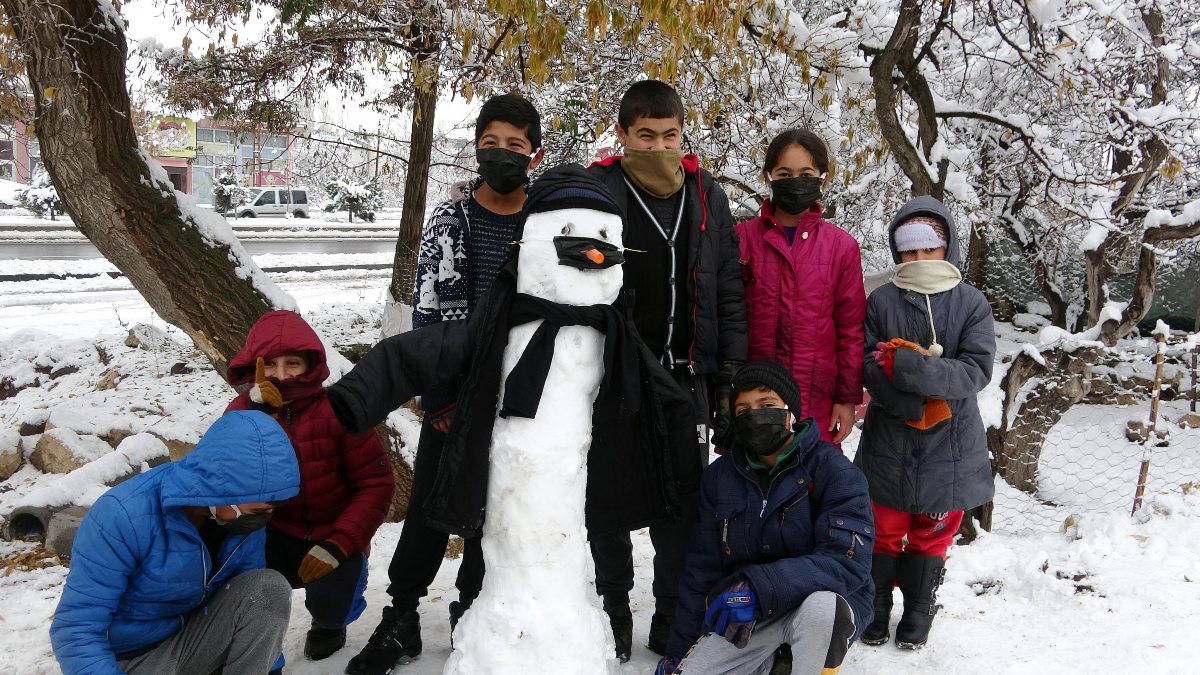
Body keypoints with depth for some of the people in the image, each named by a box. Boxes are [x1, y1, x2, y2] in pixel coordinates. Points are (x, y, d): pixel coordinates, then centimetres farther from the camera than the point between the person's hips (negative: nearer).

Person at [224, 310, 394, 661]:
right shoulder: (242, 411, -5)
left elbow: (376, 486, -13)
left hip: (334, 538, -1)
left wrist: (337, 546, -23)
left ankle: (328, 624, 16)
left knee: (331, 603, -25)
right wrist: (260, 413, -32)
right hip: (278, 535, 2)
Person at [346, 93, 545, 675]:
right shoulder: (450, 220, -3)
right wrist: (439, 398, -12)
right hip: (455, 394, -1)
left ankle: (471, 615, 30)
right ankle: (400, 619, 21)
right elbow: (429, 315, -6)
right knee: (428, 511, 4)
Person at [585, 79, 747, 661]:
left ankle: (675, 623, 25)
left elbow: (728, 293, 9)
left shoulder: (708, 197, 7)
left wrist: (728, 373, 5)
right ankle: (611, 620, 26)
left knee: (683, 505, 9)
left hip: (685, 376, 3)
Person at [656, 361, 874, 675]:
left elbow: (848, 561, -25)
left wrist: (756, 588, -33)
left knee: (820, 607, -37)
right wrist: (680, 648, 6)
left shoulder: (833, 470, -14)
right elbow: (702, 569, 7)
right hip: (745, 618, 4)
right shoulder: (719, 477, 1)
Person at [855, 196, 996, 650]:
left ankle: (918, 613, 30)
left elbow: (977, 370, -13)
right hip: (889, 441, 0)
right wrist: (920, 406, -19)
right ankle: (875, 609, 28)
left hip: (950, 443, 1)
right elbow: (868, 367, -8)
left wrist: (906, 365, -23)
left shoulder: (972, 303, -2)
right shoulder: (881, 301, -3)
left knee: (933, 532, 13)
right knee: (885, 530, 11)